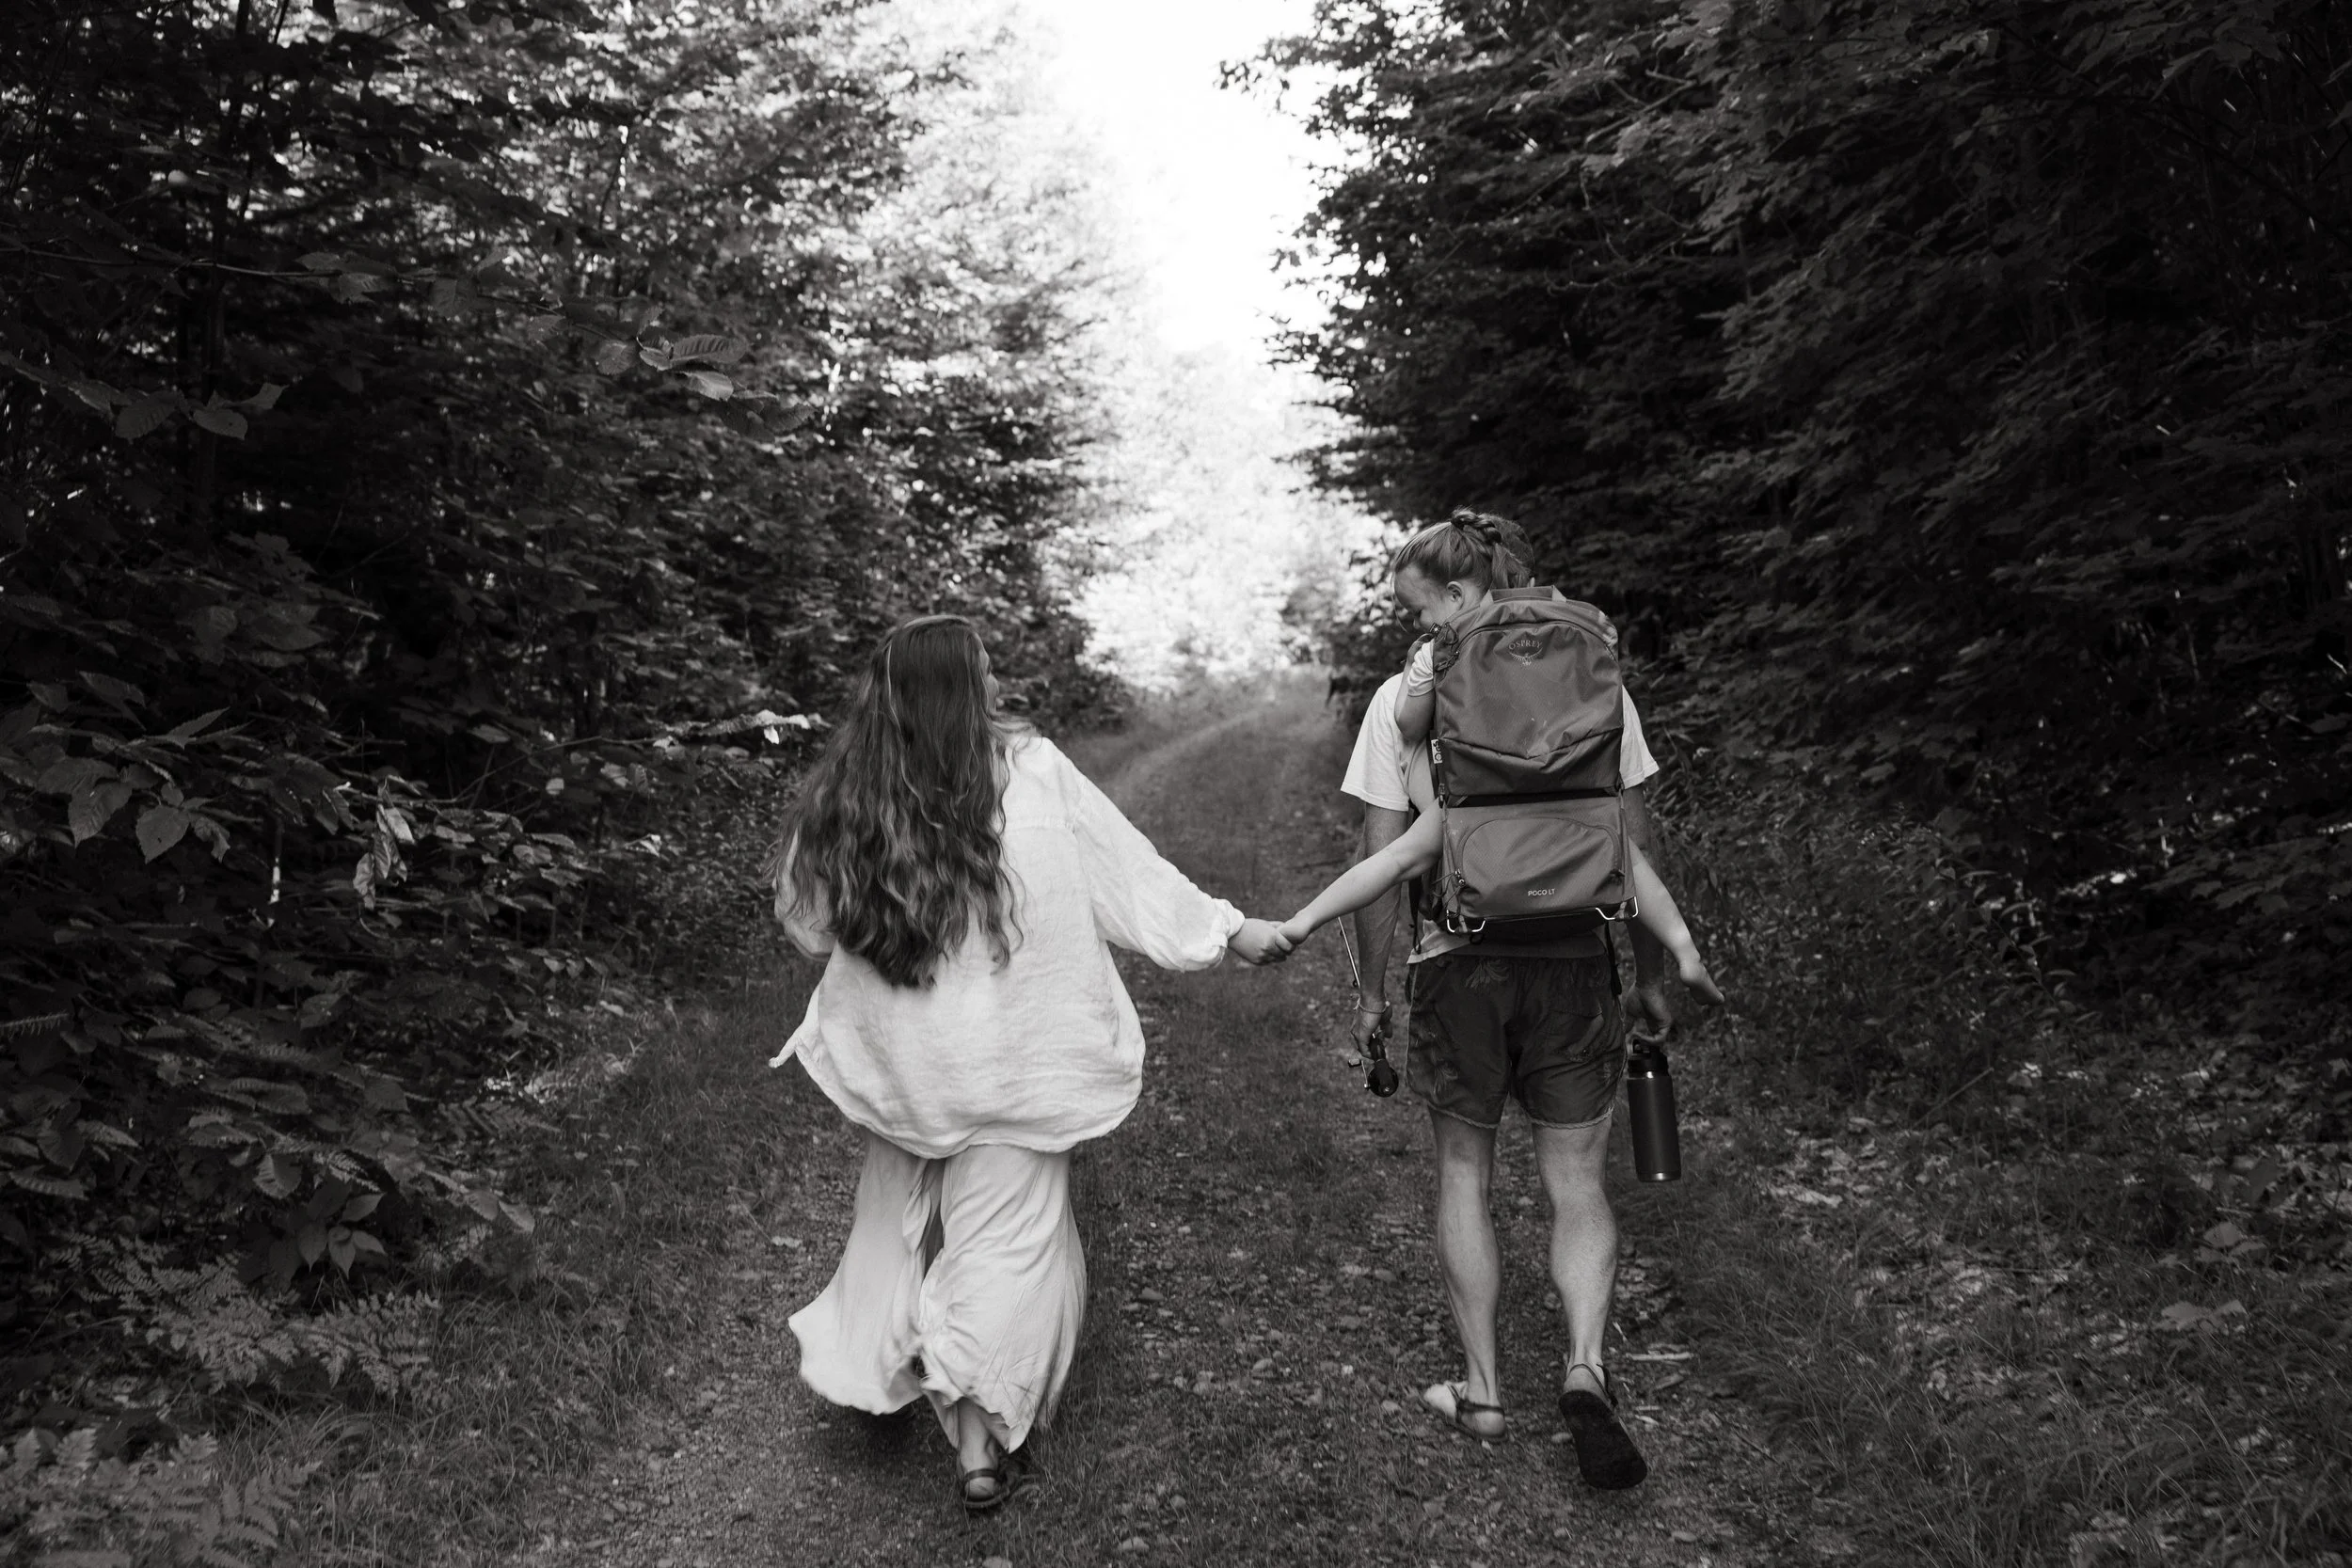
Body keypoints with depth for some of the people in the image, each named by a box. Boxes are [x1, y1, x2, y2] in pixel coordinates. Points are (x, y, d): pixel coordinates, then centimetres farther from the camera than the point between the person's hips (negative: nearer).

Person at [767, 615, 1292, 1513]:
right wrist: (1232, 932, 6)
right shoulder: (1032, 774, -15)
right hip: (1011, 1058, -3)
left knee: (899, 1218, 25)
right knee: (1006, 1234, 9)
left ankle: (865, 1368, 34)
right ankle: (981, 1435, 11)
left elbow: (808, 926, 4)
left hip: (899, 1059, 3)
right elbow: (1130, 875, -7)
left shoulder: (838, 802, -8)